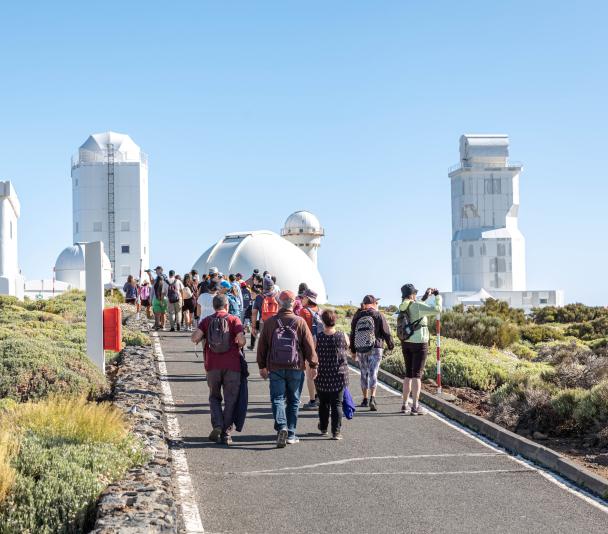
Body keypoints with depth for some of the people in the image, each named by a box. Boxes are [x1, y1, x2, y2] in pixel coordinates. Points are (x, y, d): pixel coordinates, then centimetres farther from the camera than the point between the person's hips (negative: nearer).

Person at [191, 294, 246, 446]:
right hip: (232, 365, -2)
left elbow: (195, 338, -8)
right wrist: (238, 347, 8)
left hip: (213, 366, 2)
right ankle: (226, 434, 4)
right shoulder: (234, 320, 0)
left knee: (215, 397, 17)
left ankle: (217, 425, -3)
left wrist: (202, 339, 14)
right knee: (230, 400, 7)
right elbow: (242, 340, -13)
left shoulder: (207, 320, 5)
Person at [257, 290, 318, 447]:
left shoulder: (269, 322, 1)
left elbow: (262, 346, 7)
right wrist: (313, 365, 7)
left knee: (277, 399, 3)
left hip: (275, 368, 1)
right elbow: (309, 346, -3)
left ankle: (281, 427, -21)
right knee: (293, 401, 9)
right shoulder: (299, 322, -4)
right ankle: (291, 435, 11)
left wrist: (262, 366, 17)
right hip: (296, 368, 0)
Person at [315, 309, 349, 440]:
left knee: (323, 403, 17)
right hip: (339, 376, 0)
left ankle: (323, 428, 30)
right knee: (337, 404, 4)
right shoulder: (343, 336, -8)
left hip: (322, 376, 0)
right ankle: (336, 431, -2)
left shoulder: (317, 337, -10)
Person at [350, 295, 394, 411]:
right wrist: (390, 345, 13)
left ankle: (365, 399, 22)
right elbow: (386, 332, -3)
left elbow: (352, 335, 10)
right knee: (373, 373, -7)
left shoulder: (357, 317, 6)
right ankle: (372, 398, -23)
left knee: (364, 374, 15)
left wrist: (353, 350, 19)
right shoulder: (378, 315, -4)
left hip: (360, 350, 3)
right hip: (375, 349, -3)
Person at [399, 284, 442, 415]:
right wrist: (438, 296, -5)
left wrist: (426, 296, 22)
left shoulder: (403, 307, 7)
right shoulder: (417, 306, -15)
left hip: (406, 343, 7)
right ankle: (415, 407, -5)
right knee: (417, 375, -5)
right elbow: (437, 310, -20)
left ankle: (404, 405, 16)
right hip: (419, 343, -7)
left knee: (409, 374, 15)